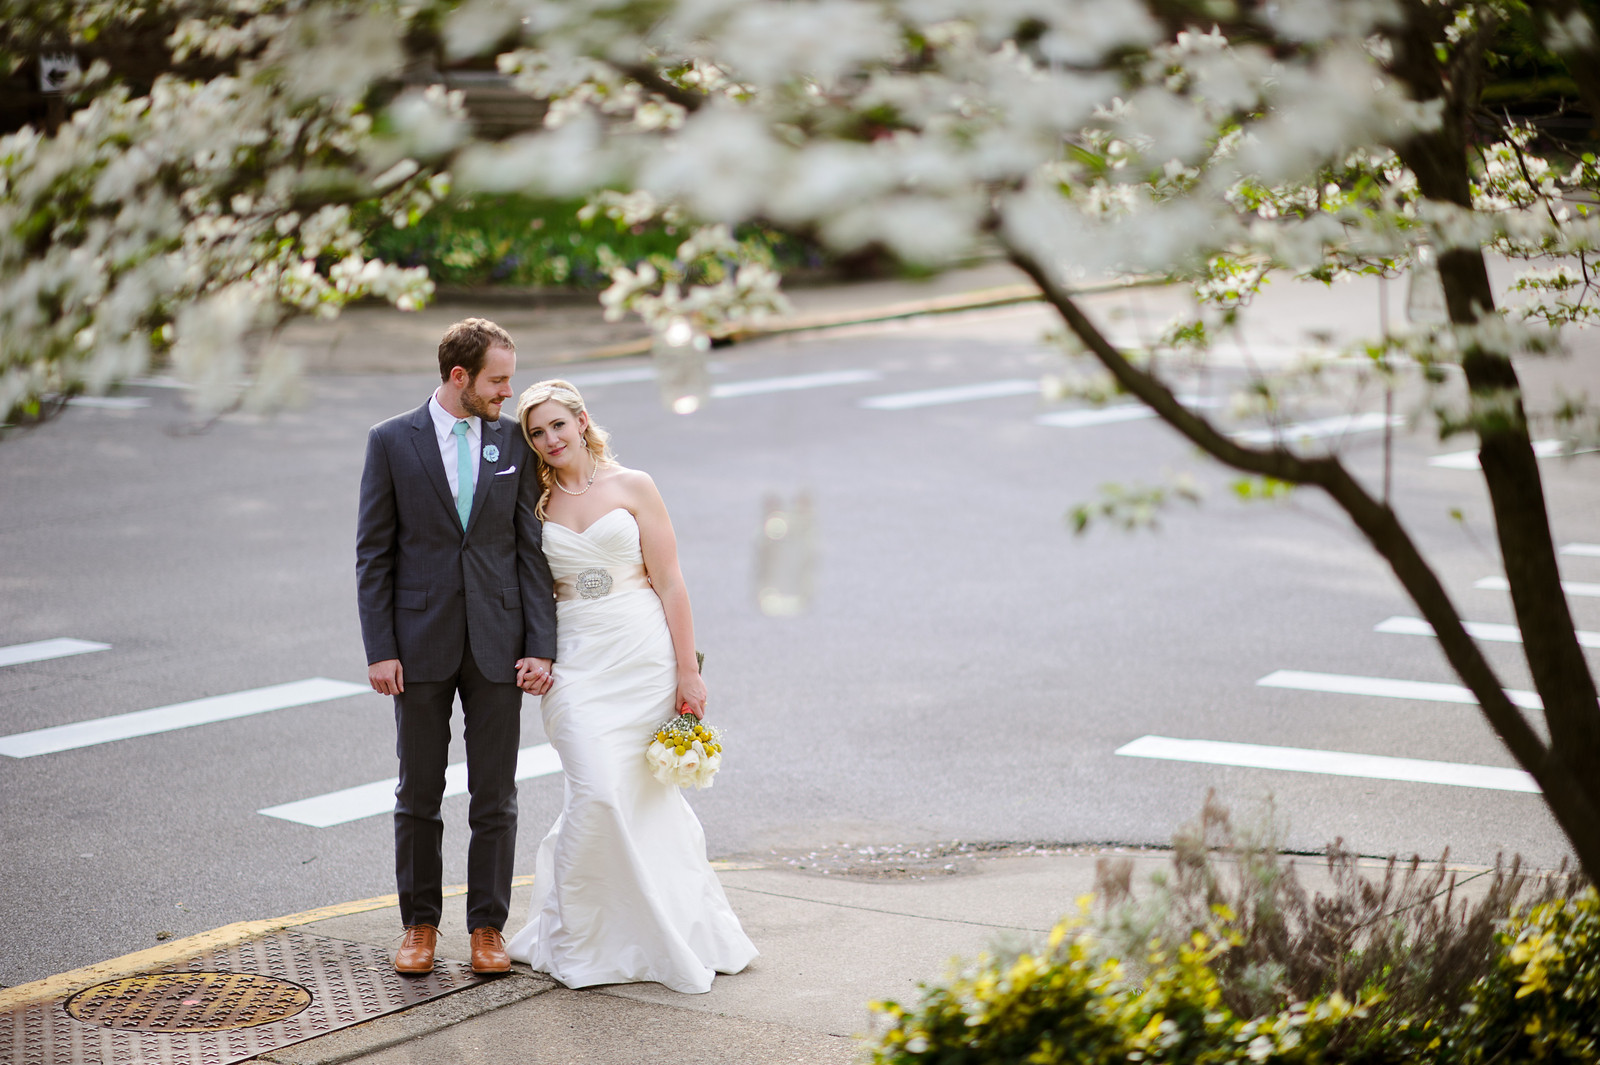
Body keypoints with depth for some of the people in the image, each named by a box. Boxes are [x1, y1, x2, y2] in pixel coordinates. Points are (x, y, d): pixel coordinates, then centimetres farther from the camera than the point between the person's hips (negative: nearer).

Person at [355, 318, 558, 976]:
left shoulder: (513, 442, 3)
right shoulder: (392, 442, -2)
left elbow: (531, 549, 3)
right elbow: (374, 554, -1)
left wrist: (541, 646, -4)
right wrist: (380, 649, -8)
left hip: (497, 646, 1)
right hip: (422, 644, -1)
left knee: (495, 797, 4)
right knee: (418, 794, 7)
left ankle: (488, 927, 14)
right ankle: (420, 925, 19)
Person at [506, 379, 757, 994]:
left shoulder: (632, 487, 1)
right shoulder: (535, 502, 7)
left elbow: (669, 583, 0)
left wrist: (688, 672, -4)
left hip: (644, 655, 0)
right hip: (576, 661, 1)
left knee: (641, 793, 4)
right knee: (598, 793, -13)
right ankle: (580, 937, 3)